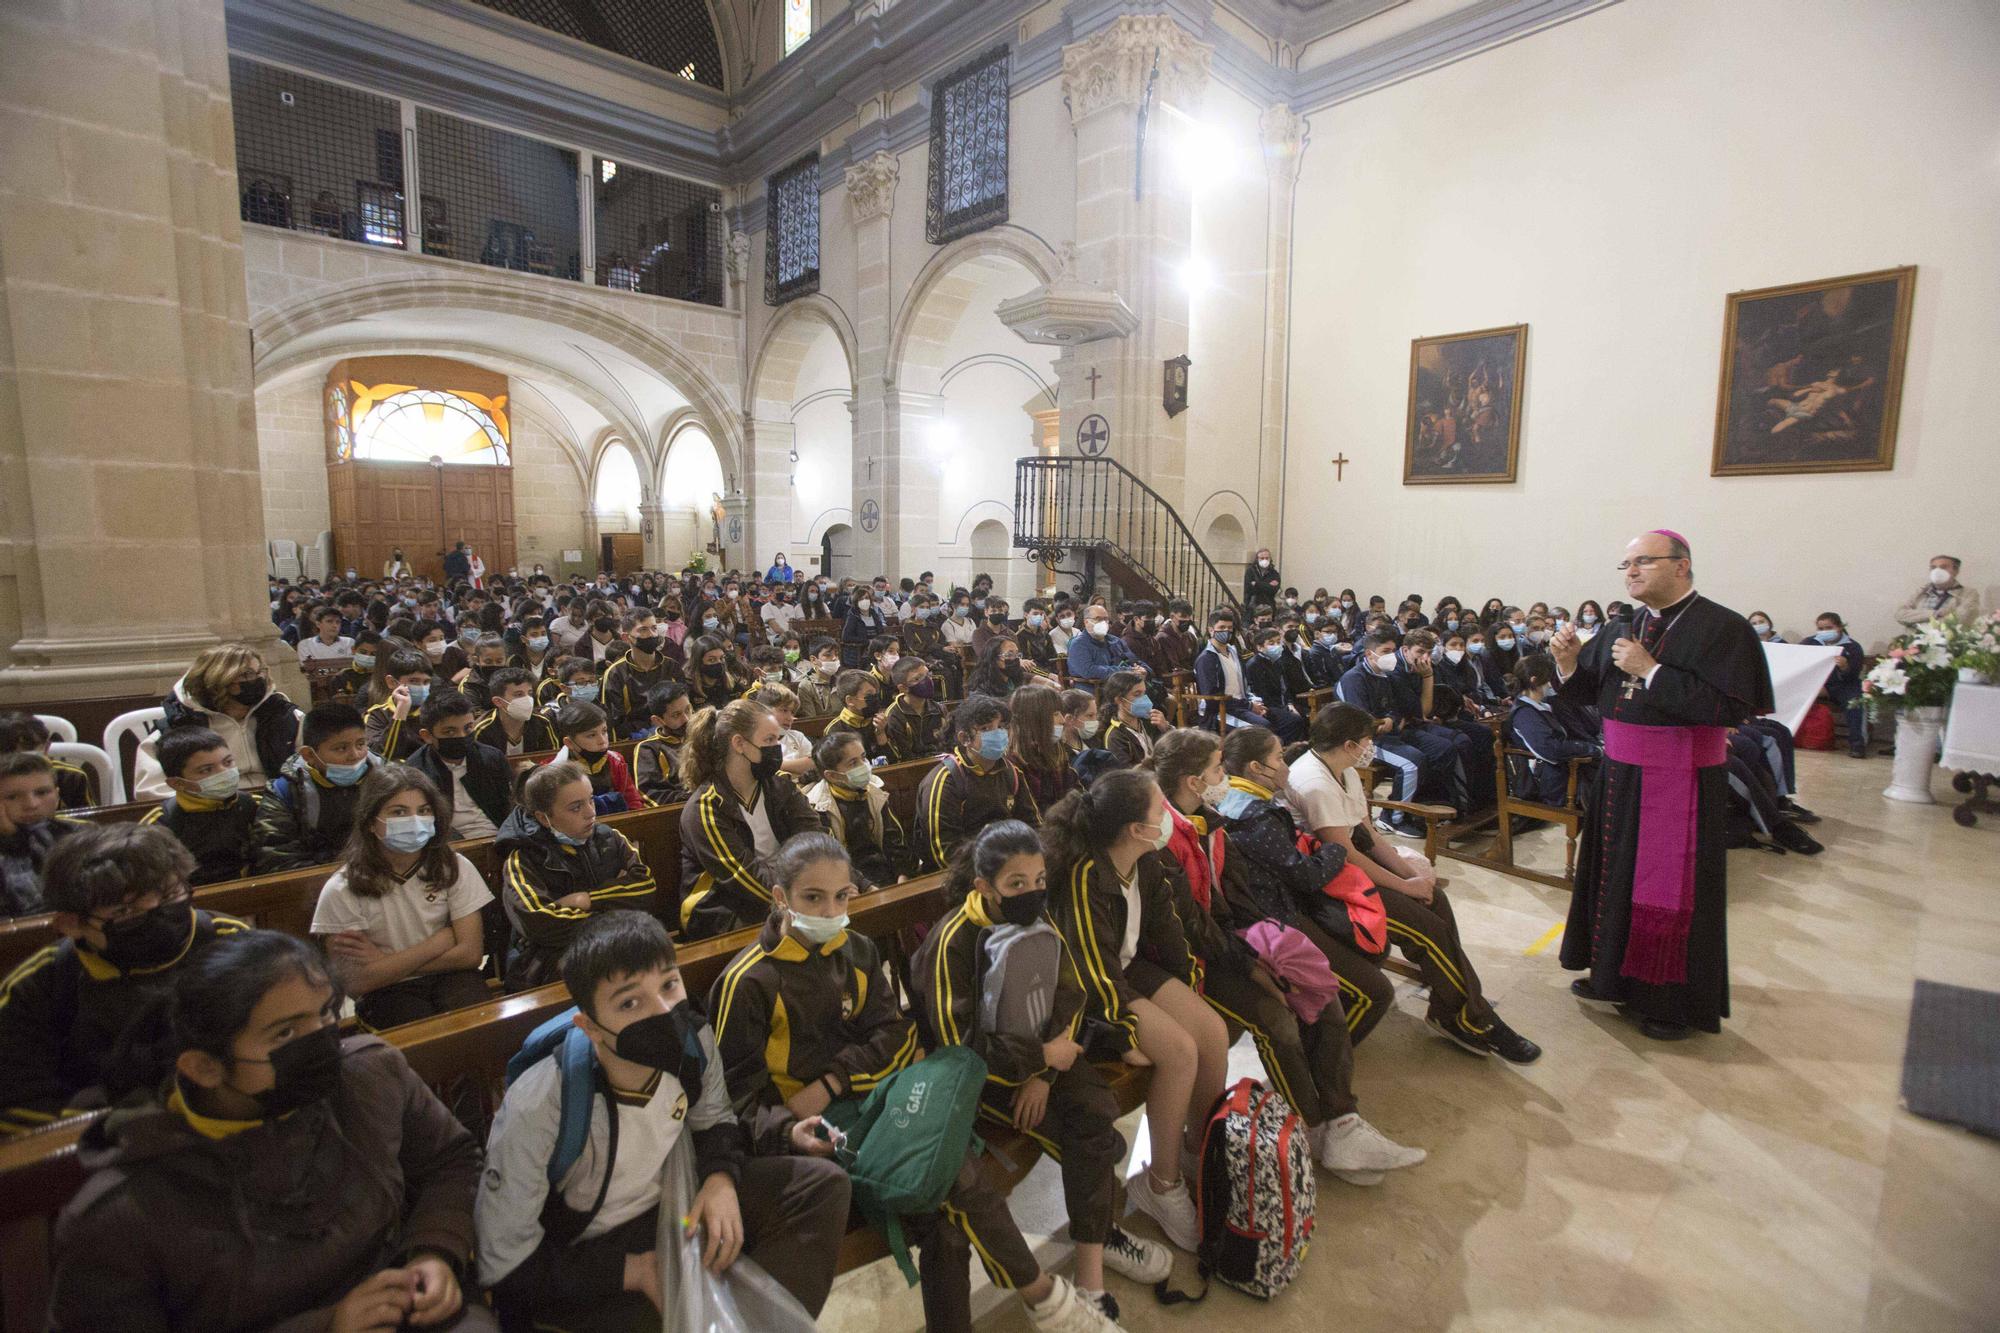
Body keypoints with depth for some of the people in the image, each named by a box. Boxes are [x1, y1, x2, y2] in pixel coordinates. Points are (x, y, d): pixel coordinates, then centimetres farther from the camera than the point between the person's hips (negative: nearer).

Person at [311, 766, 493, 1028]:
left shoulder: (454, 868, -4)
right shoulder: (341, 890, -9)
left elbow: (471, 953, -7)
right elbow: (355, 982, -11)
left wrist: (384, 961, -10)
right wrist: (441, 941, -13)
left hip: (448, 978, 2)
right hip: (386, 993, -1)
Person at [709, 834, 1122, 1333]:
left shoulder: (857, 952, 7)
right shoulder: (746, 983, -9)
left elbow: (893, 1033, 3)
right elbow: (739, 1088, -8)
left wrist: (829, 1083, -13)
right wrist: (790, 1130, -27)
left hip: (871, 1096, 5)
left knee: (943, 1214, -23)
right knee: (954, 1173, -22)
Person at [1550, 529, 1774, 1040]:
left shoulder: (1722, 628, -12)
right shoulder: (1622, 631, 7)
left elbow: (1731, 708, -22)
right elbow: (1592, 692, 11)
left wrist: (1651, 672, -23)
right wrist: (1570, 665, -9)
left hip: (1680, 783, -6)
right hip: (1619, 776, 7)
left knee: (1671, 892, 4)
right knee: (1615, 877, 16)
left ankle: (1674, 1001, 21)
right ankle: (1616, 975, 33)